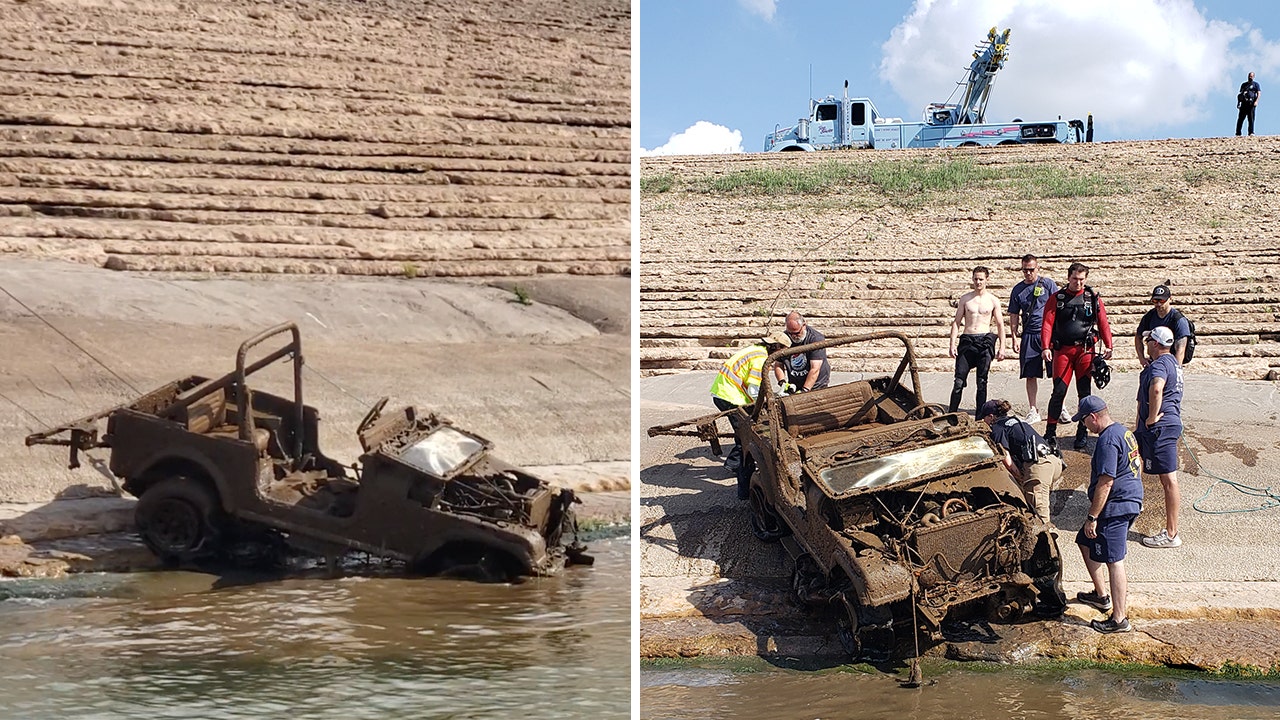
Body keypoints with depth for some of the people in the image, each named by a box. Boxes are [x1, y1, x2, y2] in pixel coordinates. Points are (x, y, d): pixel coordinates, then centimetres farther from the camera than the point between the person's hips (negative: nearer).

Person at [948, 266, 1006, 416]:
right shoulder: (965, 298, 8)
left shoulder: (993, 301, 6)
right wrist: (952, 343, -1)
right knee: (959, 380, -6)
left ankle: (980, 415, 7)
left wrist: (1002, 347, 1)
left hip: (985, 341, -1)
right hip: (967, 340, 1)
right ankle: (951, 413, -1)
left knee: (982, 381, 2)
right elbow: (957, 322, 8)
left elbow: (1000, 325, 8)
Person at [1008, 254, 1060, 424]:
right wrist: (1015, 338, 5)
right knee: (1030, 375, 2)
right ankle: (1033, 411, 8)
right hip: (1029, 335, 2)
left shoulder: (1048, 284, 3)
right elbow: (1014, 316, 13)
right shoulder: (1018, 290, 10)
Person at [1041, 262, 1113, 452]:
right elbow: (1047, 323, -2)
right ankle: (1050, 433, 4)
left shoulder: (1093, 297, 6)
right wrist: (1046, 347, -14)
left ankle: (1082, 433, 15)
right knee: (1059, 391, -4)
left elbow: (1103, 323, 2)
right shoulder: (1057, 298, 4)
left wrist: (1108, 346, -10)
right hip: (1062, 350, -1)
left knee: (1084, 393, 5)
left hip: (1086, 350, 1)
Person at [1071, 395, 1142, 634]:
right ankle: (1101, 595, 33)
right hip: (1130, 502, 11)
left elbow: (1106, 482, -23)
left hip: (1115, 508, -11)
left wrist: (1092, 517, -19)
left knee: (1114, 561, -7)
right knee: (1085, 543, 23)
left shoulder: (1108, 441, -20)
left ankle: (1119, 619, -4)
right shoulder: (1124, 431, 13)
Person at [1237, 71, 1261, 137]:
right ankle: (1238, 133, 1)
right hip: (1244, 104, 3)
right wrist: (1238, 102, 13)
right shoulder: (1243, 84, 21)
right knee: (1240, 119, -1)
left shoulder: (1256, 84, 9)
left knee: (1251, 119, -7)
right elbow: (1239, 94, 25)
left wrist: (1256, 101, -16)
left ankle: (1251, 132, -6)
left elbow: (1259, 93, 0)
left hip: (1251, 104, -3)